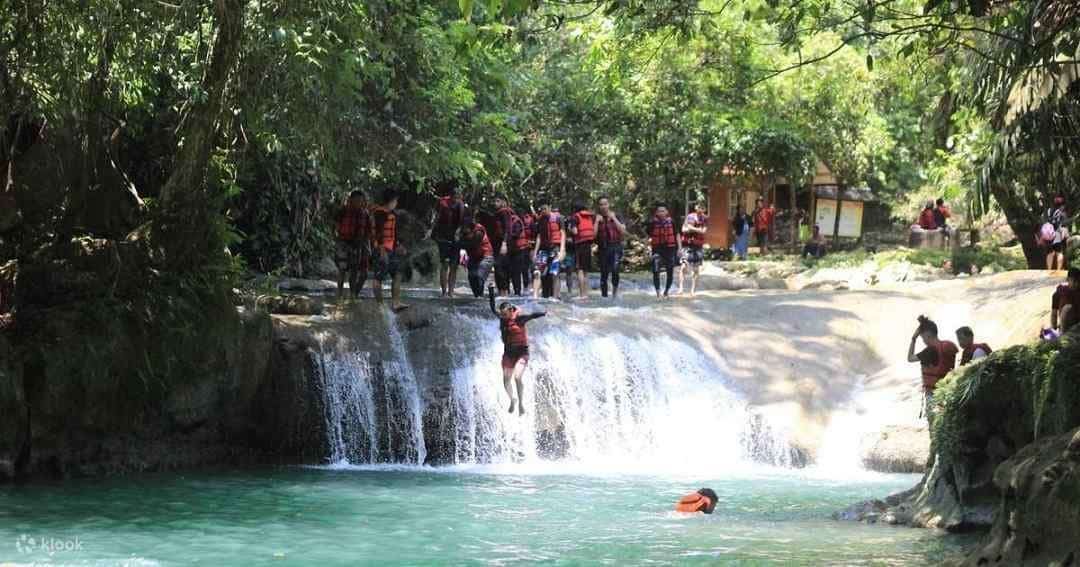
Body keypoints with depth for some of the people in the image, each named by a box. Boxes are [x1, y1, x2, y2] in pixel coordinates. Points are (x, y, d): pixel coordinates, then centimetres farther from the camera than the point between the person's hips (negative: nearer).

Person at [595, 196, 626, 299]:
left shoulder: (616, 216, 7)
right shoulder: (598, 218, 8)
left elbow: (623, 231, -5)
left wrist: (614, 218, -7)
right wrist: (597, 221, -7)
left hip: (616, 247, -2)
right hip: (603, 248, 2)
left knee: (615, 269, -21)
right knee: (604, 274, 3)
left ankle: (615, 290, -5)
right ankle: (604, 295, 10)